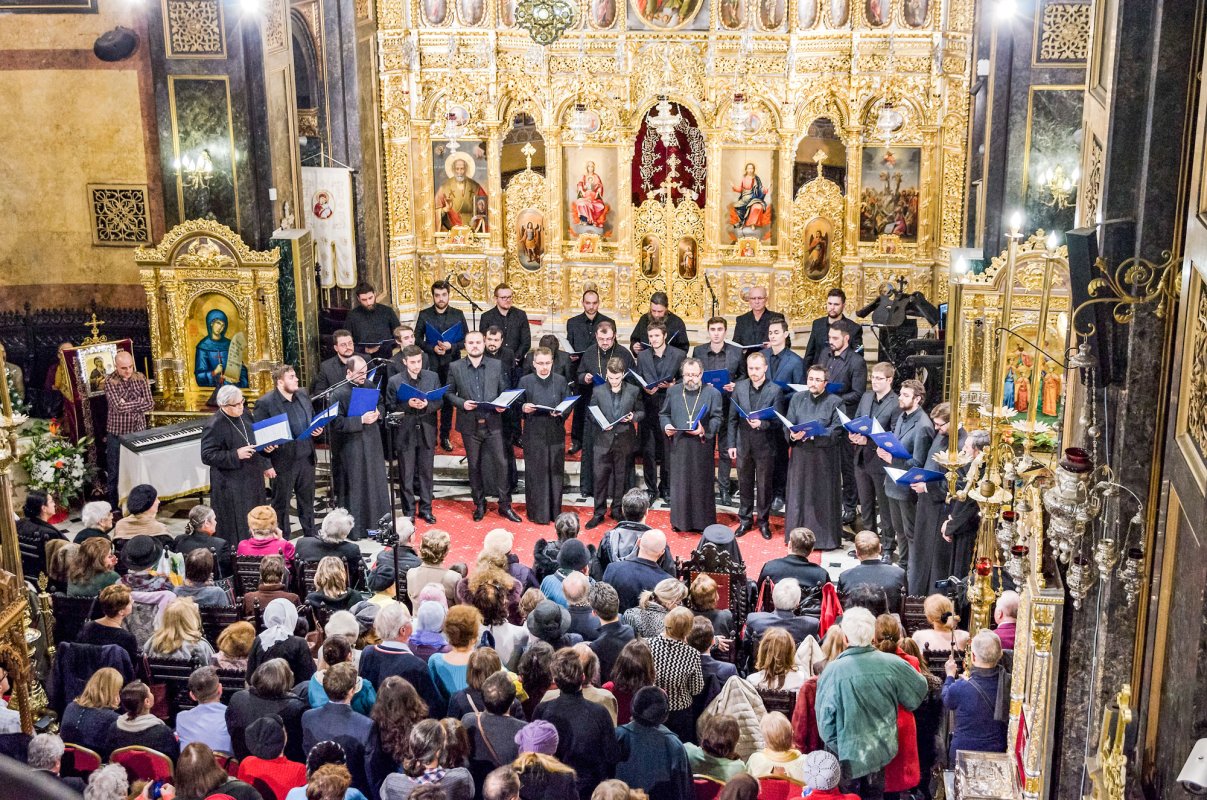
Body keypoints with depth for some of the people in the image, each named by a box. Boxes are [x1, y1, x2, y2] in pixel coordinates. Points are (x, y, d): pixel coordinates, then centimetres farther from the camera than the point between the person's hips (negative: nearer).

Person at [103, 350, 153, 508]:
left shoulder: (141, 378, -1)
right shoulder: (110, 382, -12)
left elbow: (150, 405, -7)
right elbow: (119, 407, -23)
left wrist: (128, 405, -17)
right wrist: (140, 402, -13)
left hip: (138, 431, 3)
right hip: (117, 434, -3)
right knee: (114, 474, 6)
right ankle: (113, 508, 17)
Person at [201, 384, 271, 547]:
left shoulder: (244, 414, 3)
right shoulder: (215, 426, -20)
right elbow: (207, 456, -19)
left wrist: (265, 465, 15)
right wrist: (236, 455, -26)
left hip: (252, 478, 7)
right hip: (231, 486, -7)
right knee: (236, 528, -1)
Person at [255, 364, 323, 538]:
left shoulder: (303, 396, 6)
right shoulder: (265, 403, -14)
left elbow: (313, 419, 22)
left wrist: (318, 430, -1)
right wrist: (266, 464, -15)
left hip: (306, 458, 6)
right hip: (283, 461, -6)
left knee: (307, 501, 18)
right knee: (281, 504, 8)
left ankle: (311, 536, 32)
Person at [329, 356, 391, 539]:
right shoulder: (339, 394, -14)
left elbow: (380, 404, 19)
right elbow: (338, 423, -19)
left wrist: (378, 413, -4)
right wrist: (361, 420, -24)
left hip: (372, 444, 6)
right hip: (351, 449, -6)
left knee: (375, 484, 13)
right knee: (354, 489, 1)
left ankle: (375, 522, 25)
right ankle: (354, 527, 10)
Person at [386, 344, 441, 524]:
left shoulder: (433, 377, 3)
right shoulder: (394, 381, -4)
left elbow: (439, 402, 4)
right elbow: (390, 407, -5)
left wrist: (427, 405, -17)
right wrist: (408, 405, -21)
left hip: (426, 432, 2)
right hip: (405, 433, -2)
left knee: (426, 473, 11)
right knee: (406, 475, 5)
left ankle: (426, 508, 23)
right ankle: (409, 511, 15)